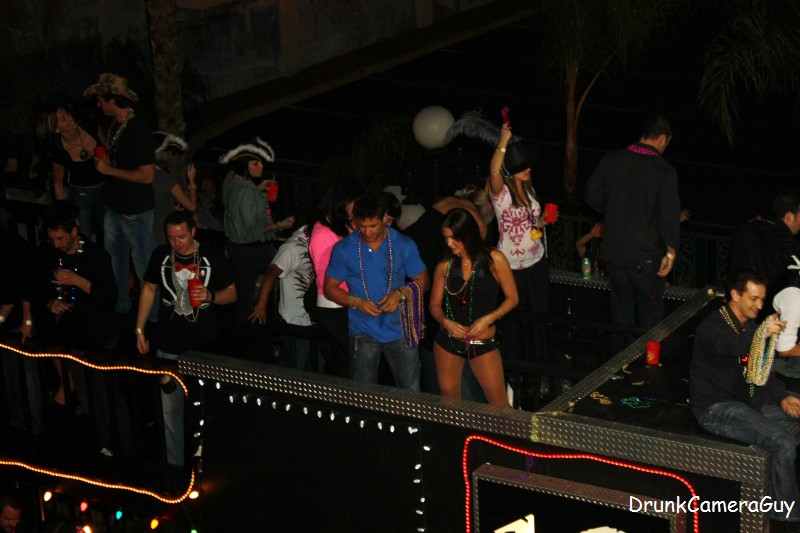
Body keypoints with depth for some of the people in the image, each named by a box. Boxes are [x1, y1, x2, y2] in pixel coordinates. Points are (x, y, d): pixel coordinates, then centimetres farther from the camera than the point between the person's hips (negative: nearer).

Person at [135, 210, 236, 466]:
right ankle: (175, 464, 18)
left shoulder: (212, 257, -5)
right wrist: (139, 330, 11)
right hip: (169, 348, 2)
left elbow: (231, 293, 2)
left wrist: (210, 296, -20)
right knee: (170, 410, 7)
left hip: (204, 347, -2)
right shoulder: (161, 256, 2)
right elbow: (149, 289, 14)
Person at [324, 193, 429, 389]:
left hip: (399, 328, 0)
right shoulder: (344, 249, -2)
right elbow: (330, 288, 4)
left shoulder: (403, 245, -1)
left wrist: (401, 293, -15)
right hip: (363, 333, 0)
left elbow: (422, 281, 5)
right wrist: (356, 302, -13)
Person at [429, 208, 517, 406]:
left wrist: (489, 318, -16)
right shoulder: (445, 266, 0)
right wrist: (446, 322, -12)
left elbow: (512, 298, -1)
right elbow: (435, 304, 9)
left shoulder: (494, 260, -7)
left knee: (500, 407, -4)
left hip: (484, 342, -3)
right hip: (447, 340, 3)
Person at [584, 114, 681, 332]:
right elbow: (670, 214, -18)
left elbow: (592, 197, 5)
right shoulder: (664, 171, -15)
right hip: (647, 257, -4)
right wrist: (671, 251, -7)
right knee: (649, 316, 11)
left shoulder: (611, 161, -2)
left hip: (614, 254, 4)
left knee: (621, 313, 19)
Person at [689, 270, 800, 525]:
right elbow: (728, 346, -45)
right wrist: (761, 334, -64)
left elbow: (762, 370, 15)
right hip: (716, 407, -10)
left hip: (748, 398, 10)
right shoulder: (712, 327, -20)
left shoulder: (750, 326, 9)